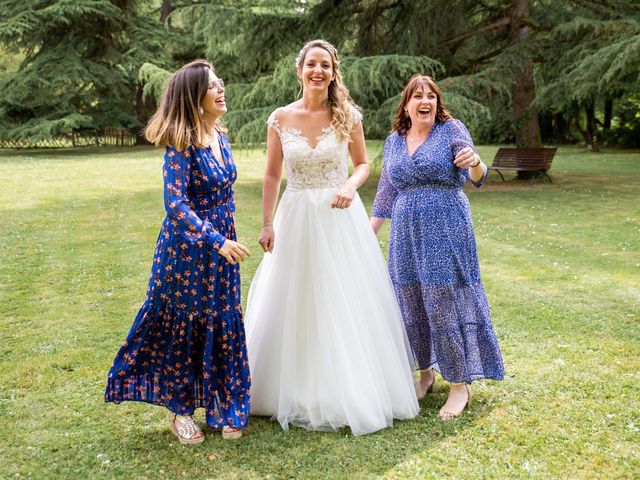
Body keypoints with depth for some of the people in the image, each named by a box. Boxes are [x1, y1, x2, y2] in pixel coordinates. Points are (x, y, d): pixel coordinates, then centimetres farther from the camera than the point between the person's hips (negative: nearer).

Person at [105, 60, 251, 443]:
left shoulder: (220, 136, 5)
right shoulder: (182, 143, -18)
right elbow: (175, 203, -24)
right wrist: (217, 241, -30)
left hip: (222, 245, 7)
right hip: (188, 248, -6)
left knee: (223, 325, 11)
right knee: (185, 326, 7)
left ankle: (224, 407, 26)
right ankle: (181, 411, 25)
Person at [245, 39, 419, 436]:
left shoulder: (348, 116, -2)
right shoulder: (281, 118, 0)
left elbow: (363, 164, 6)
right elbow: (272, 175, 5)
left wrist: (350, 186, -15)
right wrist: (267, 224, 2)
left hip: (340, 219, -1)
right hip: (296, 219, 1)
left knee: (346, 305, 4)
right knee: (294, 307, 8)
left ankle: (353, 392, 21)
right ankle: (298, 392, 26)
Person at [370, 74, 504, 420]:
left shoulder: (452, 130, -2)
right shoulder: (394, 141, 11)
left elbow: (476, 177, -13)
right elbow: (386, 194, 16)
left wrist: (475, 163, -36)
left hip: (446, 233, -5)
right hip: (406, 235, 5)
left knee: (445, 304, -4)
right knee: (412, 305, 9)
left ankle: (460, 385, 8)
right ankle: (425, 373, 27)